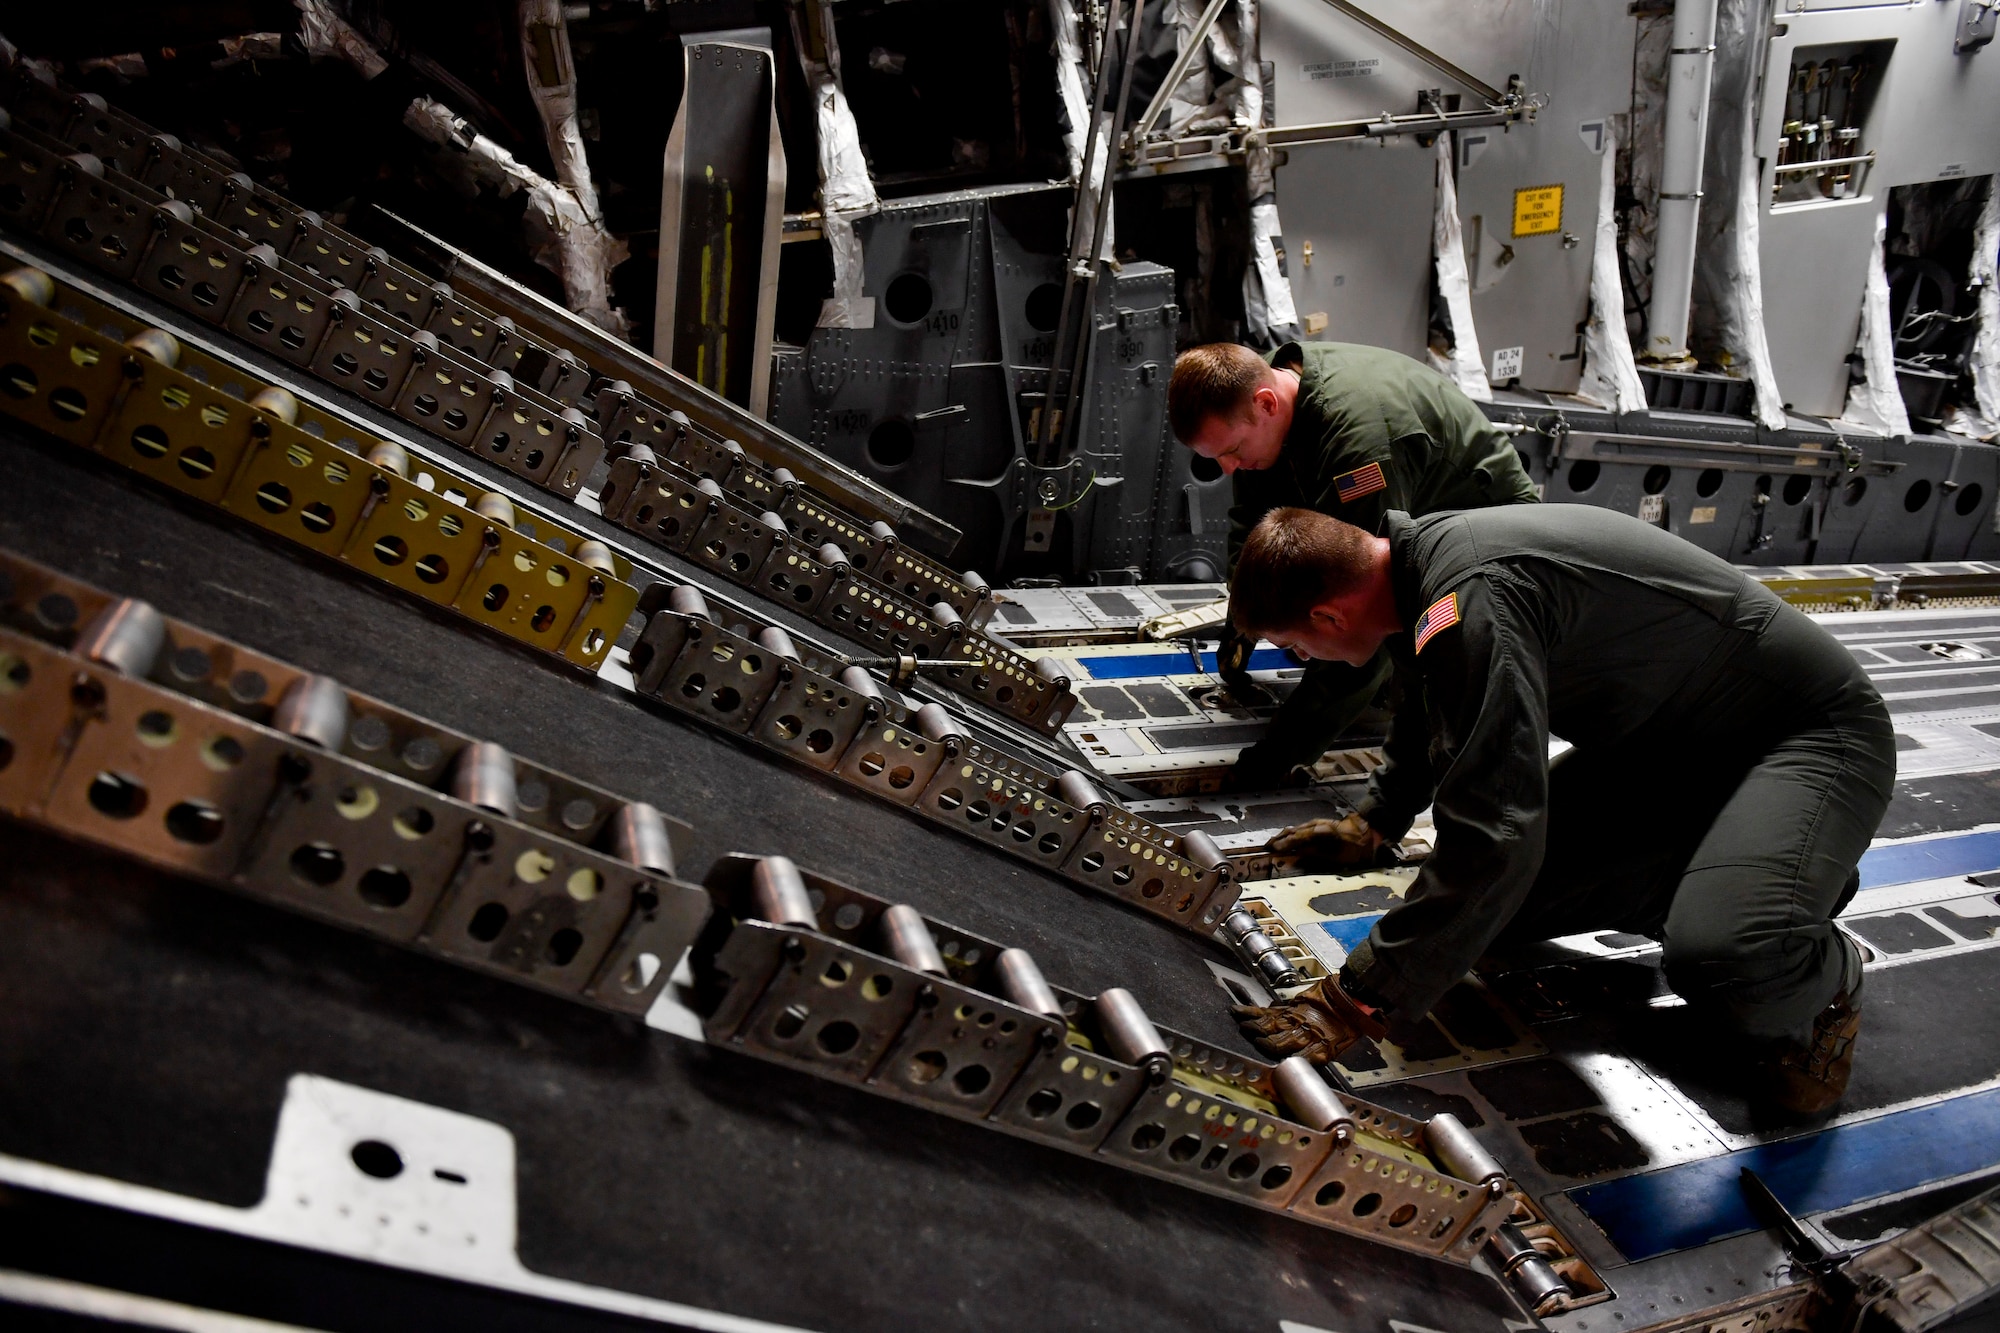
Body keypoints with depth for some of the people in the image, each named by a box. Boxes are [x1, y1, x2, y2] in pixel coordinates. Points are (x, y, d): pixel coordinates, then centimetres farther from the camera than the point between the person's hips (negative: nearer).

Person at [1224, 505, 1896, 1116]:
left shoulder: (1473, 604, -34)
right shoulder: (1425, 549, -1)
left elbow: (1493, 835, -38)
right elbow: (1434, 711, 23)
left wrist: (1360, 1000, -32)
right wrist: (1373, 820, 32)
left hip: (1813, 733, -9)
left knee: (1718, 963, -35)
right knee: (1496, 901, -2)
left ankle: (1828, 978, 1)